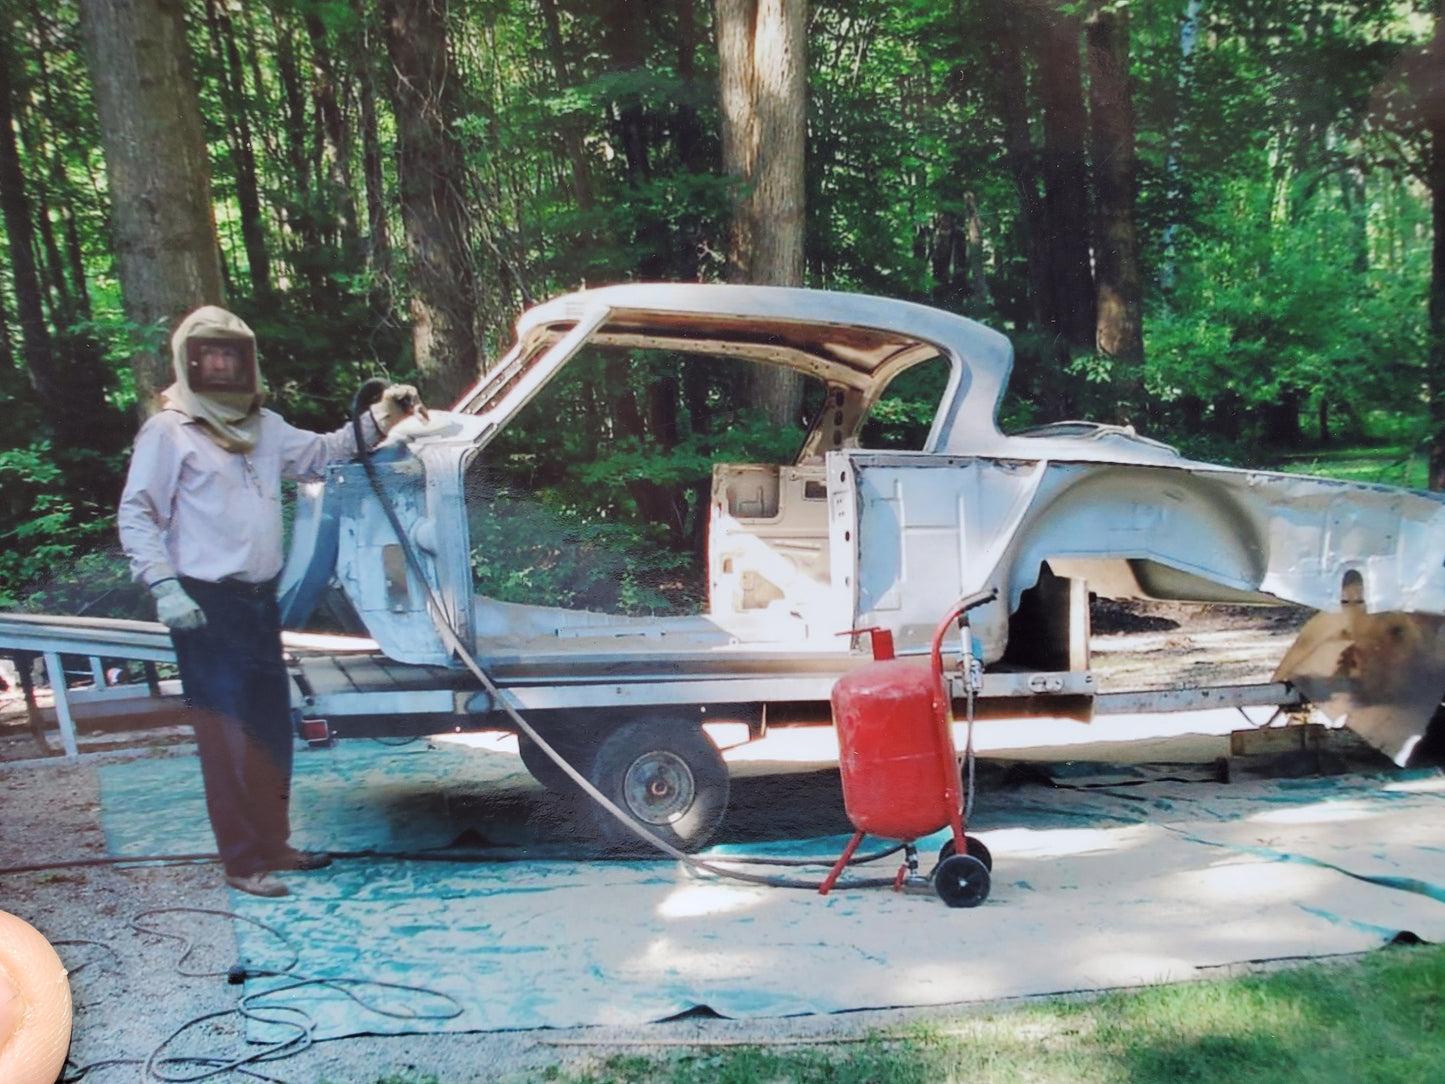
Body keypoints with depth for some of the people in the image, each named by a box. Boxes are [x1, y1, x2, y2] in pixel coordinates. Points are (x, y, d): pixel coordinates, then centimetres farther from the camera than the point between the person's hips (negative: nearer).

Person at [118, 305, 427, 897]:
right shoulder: (169, 430, -5)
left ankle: (272, 842, 26)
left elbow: (321, 454, 21)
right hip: (206, 606, -7)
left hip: (260, 600, 7)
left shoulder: (264, 427, 15)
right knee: (228, 737, -3)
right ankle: (243, 860, 7)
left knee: (273, 728, 13)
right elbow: (135, 515, -7)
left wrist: (379, 419, 7)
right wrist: (164, 587, -17)